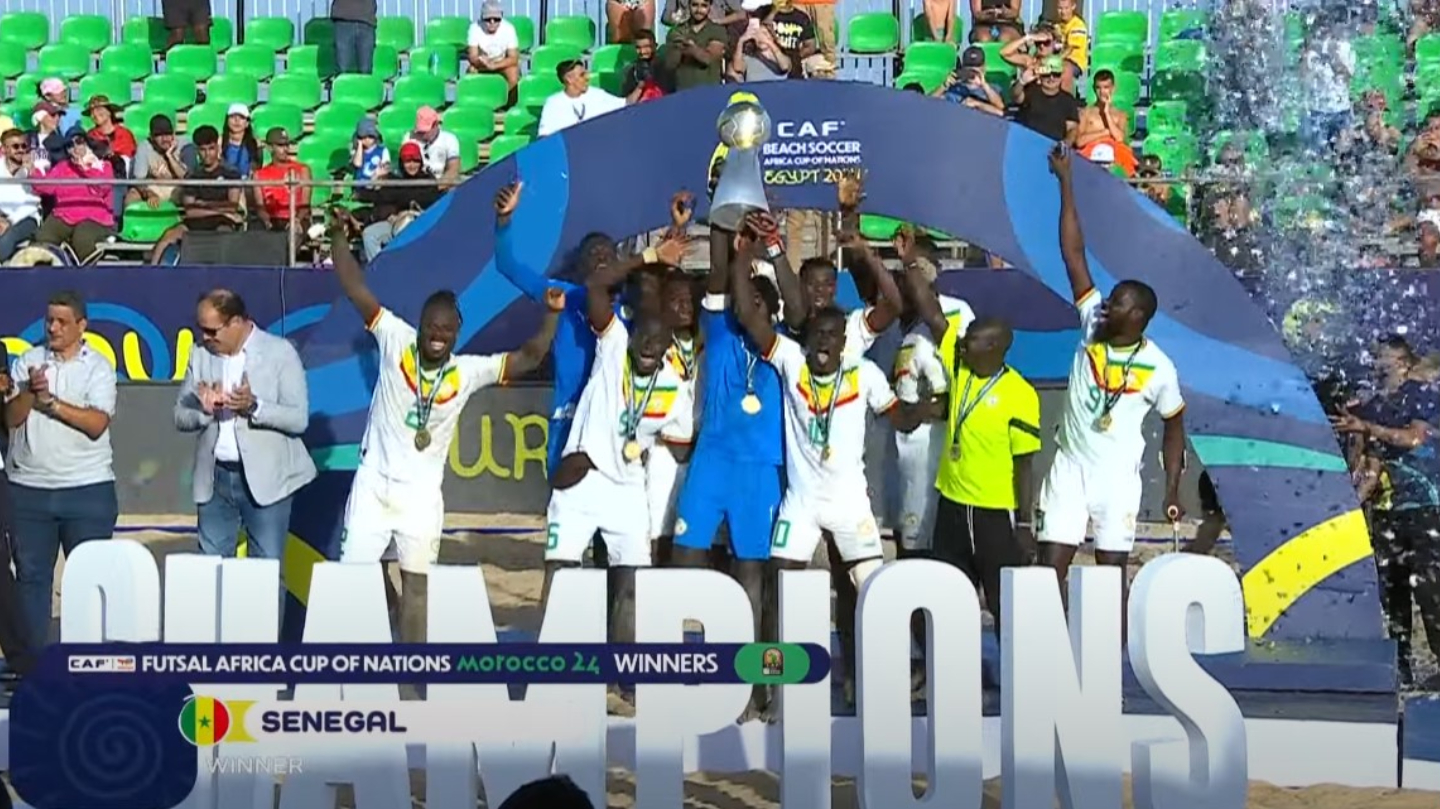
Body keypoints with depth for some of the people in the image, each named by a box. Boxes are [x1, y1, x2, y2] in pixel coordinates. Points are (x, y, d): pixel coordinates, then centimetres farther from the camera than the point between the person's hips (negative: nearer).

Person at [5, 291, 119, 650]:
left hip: (88, 489, -3)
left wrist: (51, 402, -12)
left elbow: (97, 424, -13)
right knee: (31, 574, 7)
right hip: (28, 488, 3)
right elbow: (11, 418, 0)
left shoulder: (98, 367, 0)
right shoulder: (27, 361, 8)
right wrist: (30, 391, -17)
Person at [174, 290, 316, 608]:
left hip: (265, 478, -4)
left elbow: (298, 418, -10)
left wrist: (254, 406, -25)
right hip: (214, 477, 4)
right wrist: (204, 409, -14)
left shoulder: (280, 352, -4)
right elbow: (180, 416, 8)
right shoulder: (201, 356, 7)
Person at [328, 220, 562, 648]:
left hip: (421, 495, 1)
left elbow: (528, 358, -8)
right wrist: (339, 234, -20)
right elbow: (355, 289, -11)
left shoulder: (468, 371, -4)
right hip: (374, 484, -1)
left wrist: (552, 314, -22)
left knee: (417, 584, 8)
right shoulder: (396, 341, -7)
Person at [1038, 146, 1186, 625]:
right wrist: (1066, 182, -10)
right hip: (1070, 467, 2)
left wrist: (1172, 488, -2)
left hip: (1118, 477, -2)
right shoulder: (1092, 326, -5)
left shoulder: (1158, 367, -10)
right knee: (1051, 566, -2)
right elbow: (1073, 253, -7)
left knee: (1112, 573, 3)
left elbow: (1174, 425, 4)